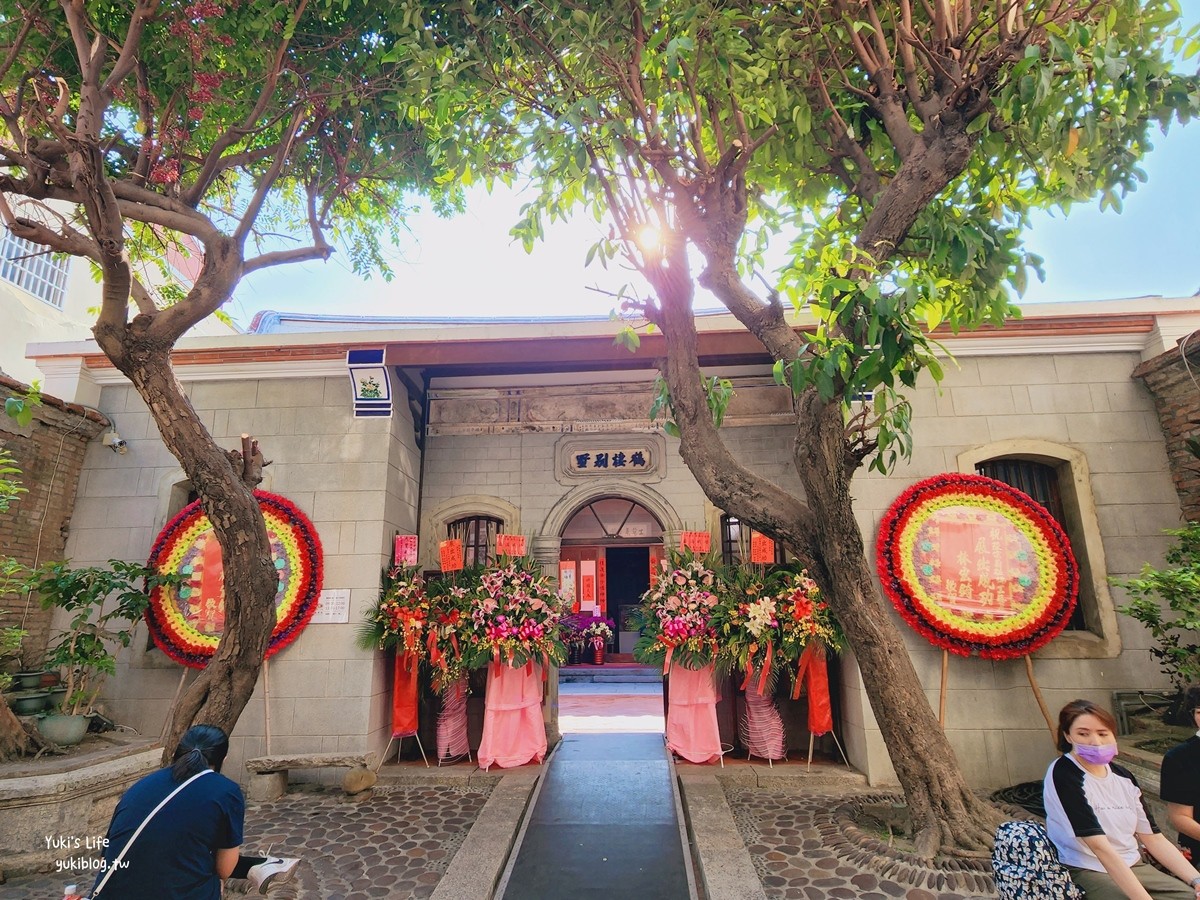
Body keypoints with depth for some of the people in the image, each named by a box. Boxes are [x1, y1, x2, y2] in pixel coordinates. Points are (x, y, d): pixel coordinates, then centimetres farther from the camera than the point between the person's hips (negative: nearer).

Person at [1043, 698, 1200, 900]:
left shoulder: (1123, 776, 7)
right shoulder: (1064, 775, -18)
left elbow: (1154, 839, 9)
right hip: (1088, 872, -8)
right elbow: (1100, 847, -23)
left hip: (1133, 866, 8)